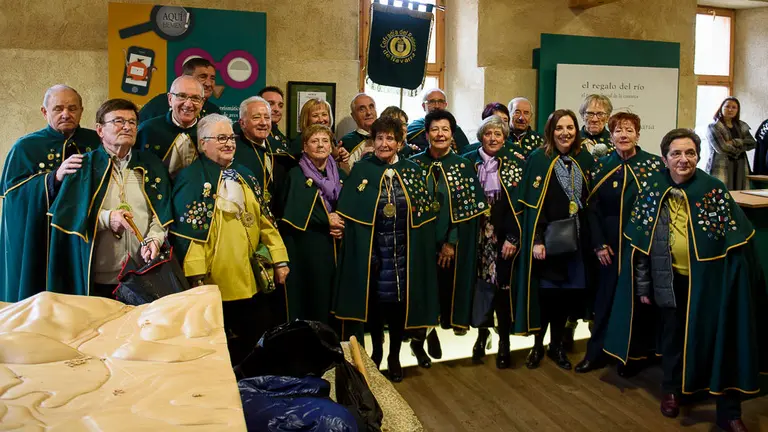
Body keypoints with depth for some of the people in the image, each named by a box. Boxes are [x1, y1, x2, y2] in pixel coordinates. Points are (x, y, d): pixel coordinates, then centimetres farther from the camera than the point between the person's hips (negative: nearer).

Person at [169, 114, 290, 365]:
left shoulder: (245, 176, 15)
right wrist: (196, 278, -19)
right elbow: (187, 230, -13)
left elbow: (265, 220, 15)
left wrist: (279, 259, 10)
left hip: (254, 280, 6)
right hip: (216, 283, -6)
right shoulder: (191, 179, -6)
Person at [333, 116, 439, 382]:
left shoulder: (412, 170, 4)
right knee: (375, 300, 9)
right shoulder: (361, 170, 0)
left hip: (403, 250, 1)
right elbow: (347, 212, -4)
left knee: (399, 301, 6)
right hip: (371, 250, -1)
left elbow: (425, 212, 4)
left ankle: (394, 355, 25)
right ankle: (376, 350, 32)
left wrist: (419, 249, -4)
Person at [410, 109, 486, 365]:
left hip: (451, 243, 0)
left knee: (445, 289, 9)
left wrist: (451, 242, -9)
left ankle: (432, 331, 31)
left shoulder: (463, 166, 0)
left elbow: (467, 208, -4)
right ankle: (420, 336, 23)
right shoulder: (414, 163, 0)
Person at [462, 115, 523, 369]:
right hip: (476, 234, 1)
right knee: (479, 283, 4)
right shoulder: (468, 161, 3)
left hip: (504, 235, -1)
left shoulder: (515, 164, 1)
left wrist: (513, 238, -10)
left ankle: (504, 340, 14)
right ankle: (482, 333, 22)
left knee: (503, 285, 0)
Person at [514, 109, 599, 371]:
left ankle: (557, 345, 25)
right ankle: (538, 345, 19)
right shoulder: (538, 160, -5)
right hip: (547, 239, -4)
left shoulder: (585, 160, 9)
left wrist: (596, 240, 7)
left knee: (568, 293, 8)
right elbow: (531, 204, -10)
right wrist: (536, 240, -17)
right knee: (545, 292, 0)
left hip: (576, 239, 4)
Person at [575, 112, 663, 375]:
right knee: (606, 296, 9)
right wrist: (599, 244, -3)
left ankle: (633, 356, 23)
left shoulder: (655, 164, -4)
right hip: (610, 245, 2)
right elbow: (593, 208, 2)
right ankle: (597, 353, 22)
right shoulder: (601, 166, 3)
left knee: (637, 298, 6)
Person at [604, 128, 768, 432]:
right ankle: (671, 389, 37)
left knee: (718, 338, 2)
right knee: (672, 335, 16)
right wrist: (643, 284, 1)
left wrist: (734, 283, -11)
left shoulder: (714, 190, -9)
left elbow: (738, 240, -6)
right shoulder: (652, 190, -4)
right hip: (670, 279, 2)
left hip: (708, 279, -1)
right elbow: (639, 242, 1)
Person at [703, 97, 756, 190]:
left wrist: (734, 142, -11)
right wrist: (741, 148, 1)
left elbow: (753, 143, 4)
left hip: (739, 169, 6)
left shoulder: (742, 127, 18)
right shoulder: (713, 127, -2)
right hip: (720, 169, -6)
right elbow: (721, 148, -14)